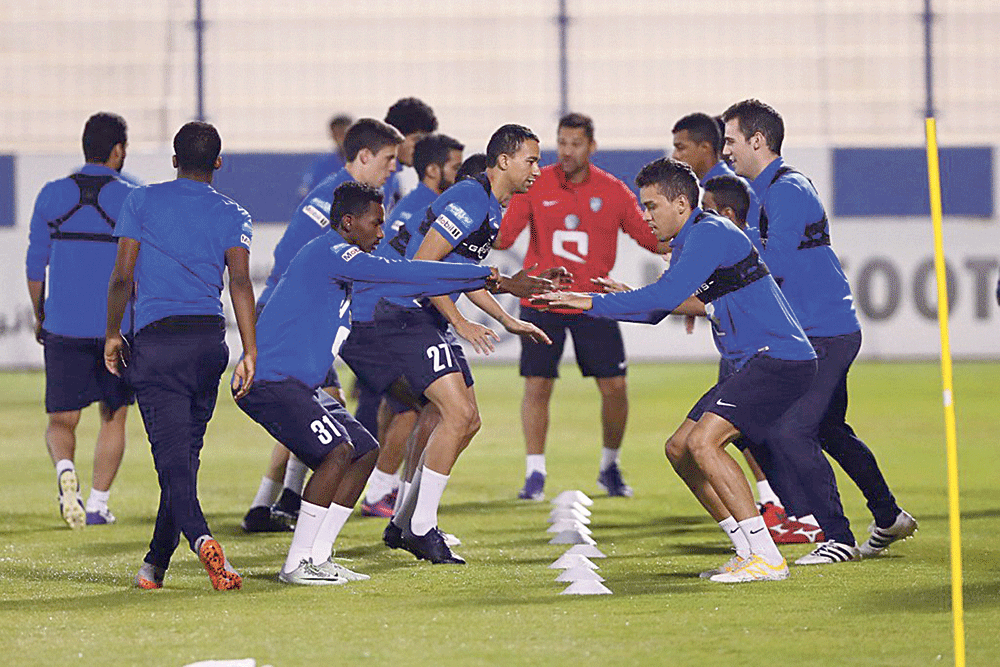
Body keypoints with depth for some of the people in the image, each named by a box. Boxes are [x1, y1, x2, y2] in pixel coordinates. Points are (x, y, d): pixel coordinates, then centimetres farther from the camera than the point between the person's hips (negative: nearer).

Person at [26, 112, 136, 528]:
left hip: (63, 326, 1)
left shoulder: (52, 195, 3)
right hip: (117, 329, -1)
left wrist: (40, 317, 20)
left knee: (61, 420, 7)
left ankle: (64, 468, -23)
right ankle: (98, 502, 11)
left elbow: (34, 265, 8)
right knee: (114, 416, 14)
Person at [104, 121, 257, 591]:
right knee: (185, 451, 13)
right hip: (210, 340, 2)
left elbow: (122, 275, 2)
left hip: (157, 339, -2)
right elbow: (240, 280, -6)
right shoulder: (233, 216, 8)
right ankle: (156, 563, 17)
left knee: (172, 456, -10)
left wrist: (112, 335, 14)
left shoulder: (142, 202, 6)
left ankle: (200, 539, -35)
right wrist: (250, 352, -9)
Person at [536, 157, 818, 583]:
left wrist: (593, 303, -18)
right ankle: (749, 552, 10)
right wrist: (579, 301, 17)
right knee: (679, 449, 9)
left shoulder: (710, 233, -14)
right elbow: (656, 310, 27)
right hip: (754, 364, 11)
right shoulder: (689, 242, 18)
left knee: (703, 443, -22)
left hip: (779, 359, -11)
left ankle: (767, 559, -20)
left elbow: (666, 296, -25)